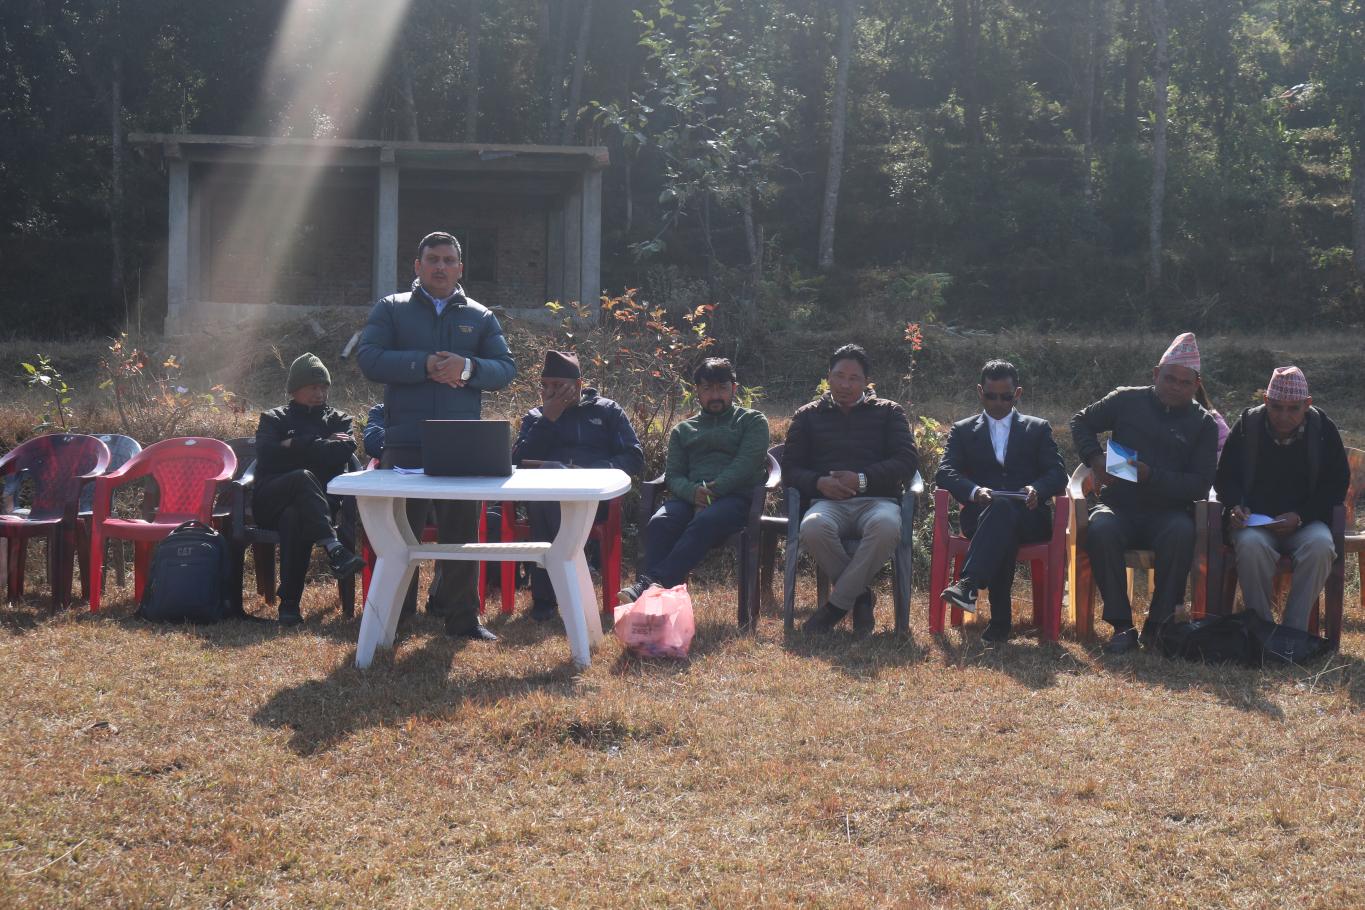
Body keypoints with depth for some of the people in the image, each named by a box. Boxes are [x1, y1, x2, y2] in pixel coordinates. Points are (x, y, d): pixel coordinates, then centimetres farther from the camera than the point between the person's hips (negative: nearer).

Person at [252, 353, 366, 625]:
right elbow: (267, 454, -3)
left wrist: (295, 446, 0)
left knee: (294, 517, -39)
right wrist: (321, 446, -1)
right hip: (272, 498, 0)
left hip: (320, 499, 0)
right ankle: (334, 549, -54)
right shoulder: (274, 419, 20)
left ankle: (289, 603, -39)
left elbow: (345, 450, -2)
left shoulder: (338, 420, 23)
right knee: (303, 478, -37)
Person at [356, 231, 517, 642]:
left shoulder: (481, 317, 14)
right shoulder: (391, 309, 8)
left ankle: (462, 617, 13)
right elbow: (369, 359, -5)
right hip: (406, 442, -2)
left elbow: (506, 367, 5)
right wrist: (424, 365, -17)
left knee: (462, 531, 5)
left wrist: (468, 367, -15)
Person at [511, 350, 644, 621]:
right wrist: (548, 419, 3)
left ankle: (544, 596, -34)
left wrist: (590, 470, -8)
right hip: (542, 495, 2)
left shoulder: (607, 411, 20)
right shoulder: (535, 417, 25)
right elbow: (519, 462, 7)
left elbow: (634, 459, 8)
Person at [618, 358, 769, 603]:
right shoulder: (683, 430, 28)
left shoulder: (752, 421, 18)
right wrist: (693, 492, -11)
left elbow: (747, 463, 0)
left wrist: (714, 489, -15)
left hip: (736, 496, -4)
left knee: (704, 522, -38)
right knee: (660, 522, -32)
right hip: (691, 497, 4)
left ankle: (650, 583, -53)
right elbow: (673, 474, 14)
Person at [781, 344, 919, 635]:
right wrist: (819, 482, -10)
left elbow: (907, 461, 6)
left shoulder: (889, 412, 20)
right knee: (813, 528, -39)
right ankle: (860, 595, -16)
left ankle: (837, 603, -24)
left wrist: (863, 479, -10)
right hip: (828, 502, 1)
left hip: (877, 499, 0)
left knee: (886, 526, -40)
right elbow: (789, 469, 13)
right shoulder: (808, 415, 22)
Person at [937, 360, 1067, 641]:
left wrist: (1037, 490, -18)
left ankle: (967, 585, -53)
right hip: (981, 515, 0)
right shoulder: (962, 431, 19)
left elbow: (1057, 473, 7)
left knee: (1003, 507, -38)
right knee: (1004, 530, -38)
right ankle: (1000, 620, -45)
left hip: (1029, 517, 0)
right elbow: (945, 472, 3)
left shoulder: (1038, 428, 19)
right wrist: (974, 491, -20)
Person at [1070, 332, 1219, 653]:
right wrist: (1094, 459, 0)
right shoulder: (1128, 401, 9)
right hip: (1119, 506, 0)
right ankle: (1121, 625, -29)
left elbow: (1200, 485, -1)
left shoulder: (1203, 424, 7)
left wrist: (1152, 476, -16)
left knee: (1182, 533, -37)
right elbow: (1081, 422, 19)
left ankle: (1158, 625, -24)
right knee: (1100, 529, -36)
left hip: (1167, 511, 0)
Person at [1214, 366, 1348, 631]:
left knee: (1320, 545, -34)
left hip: (1306, 522, 0)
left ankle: (1294, 631, -27)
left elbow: (1337, 484, 3)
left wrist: (1300, 517, -13)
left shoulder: (1323, 429, 1)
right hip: (1254, 521, 0)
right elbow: (1225, 478, 9)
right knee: (1251, 545, -36)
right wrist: (1235, 506, -14)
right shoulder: (1247, 425, 1)